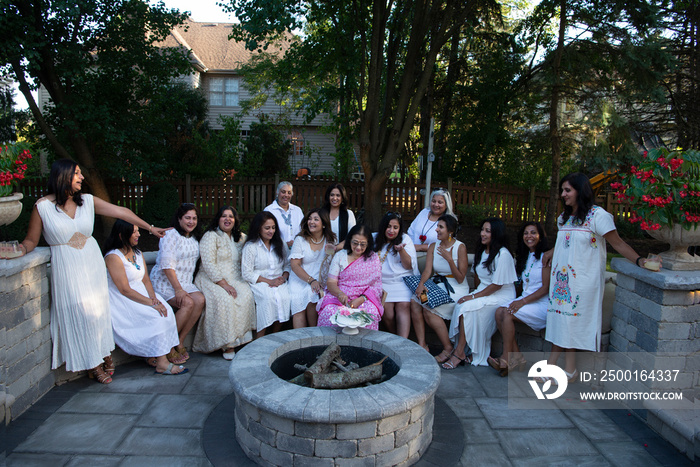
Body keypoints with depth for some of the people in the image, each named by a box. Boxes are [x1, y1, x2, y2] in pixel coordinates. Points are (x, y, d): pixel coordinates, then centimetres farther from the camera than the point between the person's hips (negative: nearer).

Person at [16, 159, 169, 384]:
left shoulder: (87, 201, 2)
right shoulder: (43, 206, -7)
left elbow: (121, 212, 6)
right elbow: (31, 240, 0)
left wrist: (150, 228, 10)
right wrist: (19, 250, -23)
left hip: (92, 262, 3)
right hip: (66, 267, -3)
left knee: (98, 309, 4)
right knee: (81, 312, -2)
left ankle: (103, 355, 21)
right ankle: (94, 364, 15)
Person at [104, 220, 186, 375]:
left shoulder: (138, 254, 13)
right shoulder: (113, 257, -14)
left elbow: (146, 280, 10)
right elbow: (125, 290, -19)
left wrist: (154, 297, -10)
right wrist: (151, 303, -23)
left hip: (142, 295, 7)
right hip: (122, 302, -7)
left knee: (166, 311, -19)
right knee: (156, 317, -26)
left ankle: (169, 351, -12)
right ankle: (161, 363, -22)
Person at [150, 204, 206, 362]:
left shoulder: (195, 237, 13)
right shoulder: (171, 234, -11)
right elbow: (167, 264, -18)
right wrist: (178, 289, -22)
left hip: (185, 282, 7)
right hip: (164, 282, -6)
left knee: (200, 300, -21)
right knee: (188, 303, -28)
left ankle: (179, 342, -11)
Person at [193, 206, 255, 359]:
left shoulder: (241, 238, 16)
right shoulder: (210, 236, -3)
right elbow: (209, 264, -13)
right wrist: (224, 284, -20)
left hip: (234, 279, 5)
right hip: (212, 279, -5)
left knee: (246, 295, -27)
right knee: (224, 300, -33)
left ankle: (240, 337, -20)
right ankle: (227, 344, -23)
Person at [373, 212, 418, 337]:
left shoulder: (405, 239, 9)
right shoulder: (374, 238, 13)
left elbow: (408, 266, 3)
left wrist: (401, 250, -13)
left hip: (403, 281, -1)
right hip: (382, 281, 1)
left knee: (403, 306, -25)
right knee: (386, 309, -22)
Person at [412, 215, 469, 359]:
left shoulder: (460, 247, -10)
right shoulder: (434, 246, 7)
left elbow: (460, 279, -12)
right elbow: (427, 270, -3)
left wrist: (449, 259, -22)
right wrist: (421, 284, -22)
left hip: (455, 288, -6)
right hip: (437, 284, 6)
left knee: (429, 310, -24)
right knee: (415, 303, -20)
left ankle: (448, 348, -6)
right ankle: (422, 345, -11)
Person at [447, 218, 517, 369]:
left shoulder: (503, 255, -15)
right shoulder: (481, 251, 12)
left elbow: (497, 285, -18)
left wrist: (474, 296, -17)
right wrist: (475, 293, 3)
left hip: (501, 296, -7)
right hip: (484, 292, 7)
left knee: (466, 307, -29)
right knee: (460, 305, -22)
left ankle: (459, 353, -21)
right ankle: (462, 352, -20)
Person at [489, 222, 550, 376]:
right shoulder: (524, 257, 17)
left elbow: (546, 287, -13)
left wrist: (523, 301, -20)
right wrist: (520, 300, 1)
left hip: (542, 304, -7)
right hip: (525, 299, 7)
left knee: (508, 314, -26)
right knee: (499, 311, -19)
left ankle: (506, 360, -19)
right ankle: (516, 356, -17)